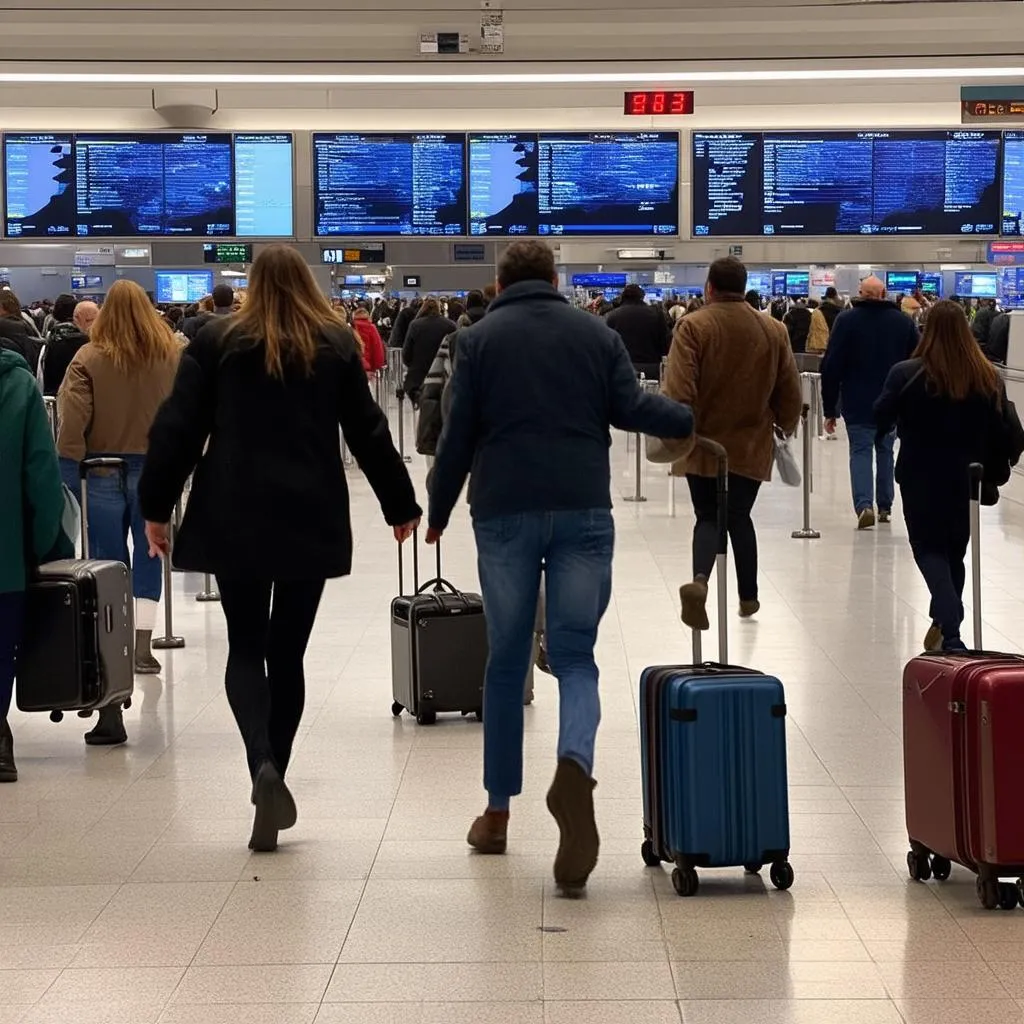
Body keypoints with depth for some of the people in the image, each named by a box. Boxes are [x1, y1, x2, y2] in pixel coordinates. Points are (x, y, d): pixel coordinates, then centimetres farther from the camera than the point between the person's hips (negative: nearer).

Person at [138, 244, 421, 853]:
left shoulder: (217, 342, 1)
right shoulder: (338, 345, 3)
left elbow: (179, 428, -1)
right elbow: (368, 433, 6)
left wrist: (157, 505, 5)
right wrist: (400, 504, 16)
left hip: (234, 518, -1)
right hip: (311, 520, 1)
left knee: (246, 647, 7)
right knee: (287, 651, 10)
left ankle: (263, 765, -18)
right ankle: (273, 780, 13)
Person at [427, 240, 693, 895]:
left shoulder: (481, 339, 6)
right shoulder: (596, 333, 9)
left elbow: (458, 434, 4)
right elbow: (633, 408, -2)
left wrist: (439, 512, 13)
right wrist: (700, 421, 9)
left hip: (504, 511, 0)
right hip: (584, 510, 0)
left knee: (506, 662, 11)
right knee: (575, 655, 3)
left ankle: (498, 812, 17)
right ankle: (575, 764, -29)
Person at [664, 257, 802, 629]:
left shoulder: (693, 326, -10)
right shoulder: (773, 330, 0)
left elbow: (678, 389, -18)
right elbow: (791, 393, 4)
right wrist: (785, 426, 22)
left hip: (701, 444, -2)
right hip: (750, 445, 2)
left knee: (707, 517, 7)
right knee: (739, 516, 18)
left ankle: (699, 580, -19)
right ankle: (748, 597, 23)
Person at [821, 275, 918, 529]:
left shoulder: (846, 320, -4)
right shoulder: (904, 321, 5)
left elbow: (831, 367, -6)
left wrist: (830, 410, -2)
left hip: (857, 403, -3)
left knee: (860, 451, -2)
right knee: (885, 451, 16)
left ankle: (864, 505, -20)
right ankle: (885, 507, 20)